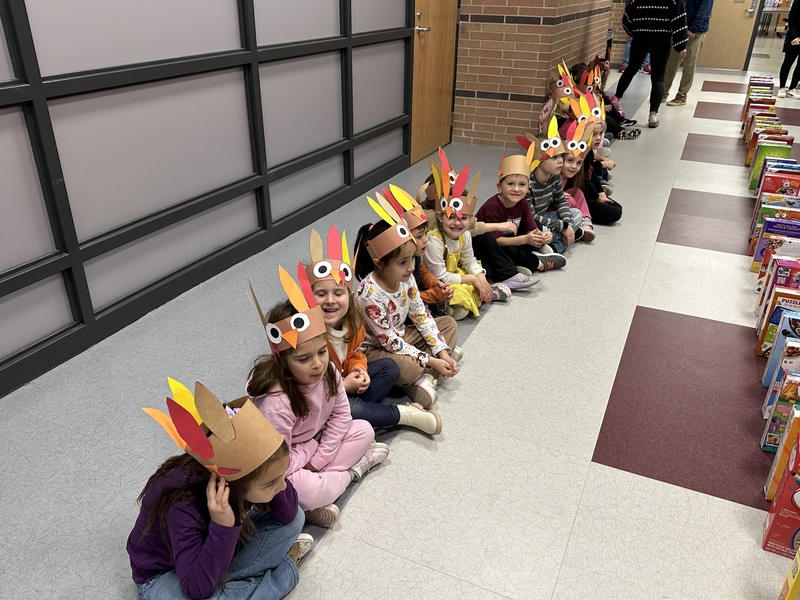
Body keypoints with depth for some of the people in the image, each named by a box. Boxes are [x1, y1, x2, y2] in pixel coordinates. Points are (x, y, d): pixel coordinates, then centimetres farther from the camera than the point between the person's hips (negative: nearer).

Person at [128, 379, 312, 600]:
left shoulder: (241, 469, -24)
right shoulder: (183, 507, -38)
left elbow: (288, 515, -15)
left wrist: (276, 476, -34)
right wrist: (222, 526, -48)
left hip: (217, 555, 5)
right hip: (166, 572, -4)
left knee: (294, 520, -10)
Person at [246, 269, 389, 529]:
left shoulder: (328, 372, -18)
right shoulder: (276, 403, -37)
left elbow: (341, 415, -5)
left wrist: (319, 459, -10)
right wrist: (310, 457, -13)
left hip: (314, 444, 7)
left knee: (364, 430, -6)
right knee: (314, 492, -32)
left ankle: (316, 482, -10)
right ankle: (354, 468, -3)